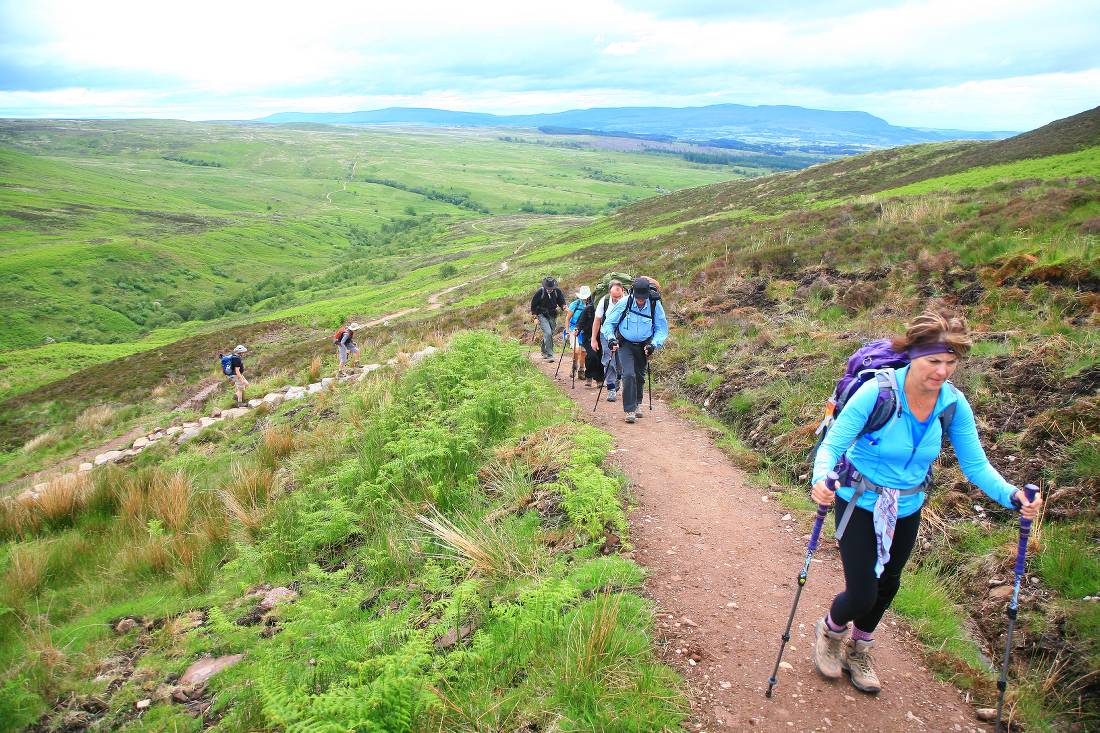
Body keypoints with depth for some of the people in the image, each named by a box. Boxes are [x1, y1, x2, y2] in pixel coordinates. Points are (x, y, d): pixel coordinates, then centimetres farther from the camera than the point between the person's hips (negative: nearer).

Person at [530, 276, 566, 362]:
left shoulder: (557, 291, -6)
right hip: (542, 315, -4)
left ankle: (544, 352, 34)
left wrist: (564, 307, -16)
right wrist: (535, 317, -6)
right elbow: (533, 305, -3)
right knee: (548, 333, -19)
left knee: (549, 334, 11)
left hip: (552, 316, 4)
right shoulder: (540, 292, -13)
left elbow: (561, 302, 7)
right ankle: (549, 355, -18)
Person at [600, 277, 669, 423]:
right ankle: (630, 410, -11)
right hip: (625, 344, -2)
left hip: (643, 346, 2)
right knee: (628, 375, -17)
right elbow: (608, 323, -8)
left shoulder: (655, 305, -15)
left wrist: (654, 344, -20)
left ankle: (637, 405, 37)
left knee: (640, 376, 14)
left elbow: (662, 329, -5)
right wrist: (611, 338, -25)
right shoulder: (624, 303, -19)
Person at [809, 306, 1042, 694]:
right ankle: (830, 630, 33)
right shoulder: (877, 392, -28)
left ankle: (858, 650, 50)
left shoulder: (954, 404, -14)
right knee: (862, 594, -5)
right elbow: (832, 444, -26)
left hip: (907, 509, 5)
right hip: (860, 503, -5)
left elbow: (975, 464, -9)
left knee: (887, 584, 22)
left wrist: (1011, 495, -27)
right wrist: (821, 479, -47)